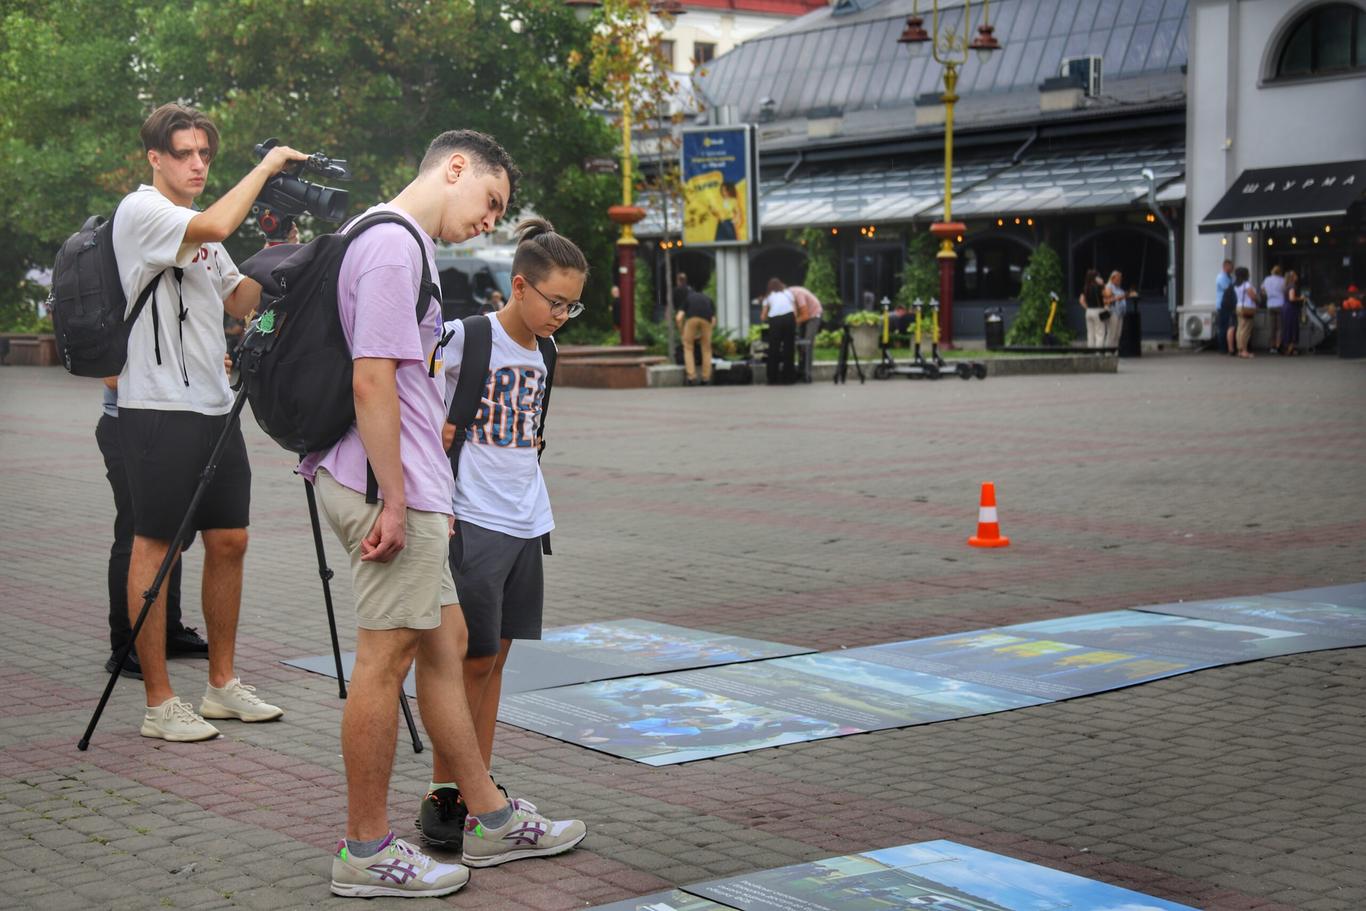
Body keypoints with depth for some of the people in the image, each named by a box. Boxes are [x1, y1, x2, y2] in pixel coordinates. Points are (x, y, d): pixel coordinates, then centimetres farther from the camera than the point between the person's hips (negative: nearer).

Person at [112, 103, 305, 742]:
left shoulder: (198, 232, 18)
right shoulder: (141, 212, -9)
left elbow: (239, 300, 19)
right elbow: (217, 226, -26)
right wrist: (265, 166, -14)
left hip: (214, 404, 9)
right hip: (159, 408, -9)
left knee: (229, 540, 11)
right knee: (156, 546, -3)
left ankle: (222, 686, 21)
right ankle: (160, 703, 2)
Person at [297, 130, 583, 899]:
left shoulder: (403, 244, 19)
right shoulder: (393, 247, -14)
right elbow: (371, 381, -21)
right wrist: (394, 501, -20)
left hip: (410, 490, 11)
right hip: (392, 490, -11)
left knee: (445, 645, 15)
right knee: (386, 659, -3)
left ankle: (492, 820, 25)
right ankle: (367, 851, 6)